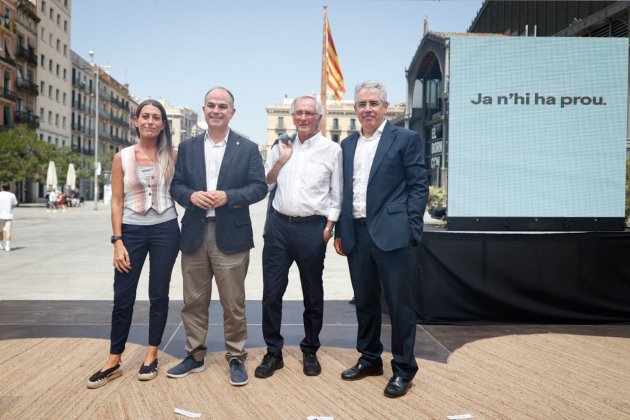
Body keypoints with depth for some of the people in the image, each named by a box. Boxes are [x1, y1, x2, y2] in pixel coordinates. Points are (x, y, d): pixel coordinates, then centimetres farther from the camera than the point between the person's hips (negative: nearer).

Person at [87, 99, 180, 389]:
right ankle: (114, 361, 18)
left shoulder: (172, 156, 1)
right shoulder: (122, 158, 1)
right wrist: (117, 242, -6)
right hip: (132, 231, 0)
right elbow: (117, 202, -1)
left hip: (165, 230, 0)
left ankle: (152, 355, 23)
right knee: (122, 297, 3)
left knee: (159, 295, 8)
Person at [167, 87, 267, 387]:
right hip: (194, 235, 3)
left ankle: (236, 358, 18)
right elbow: (175, 185, 9)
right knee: (193, 301, 11)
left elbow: (259, 187, -2)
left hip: (231, 236, -3)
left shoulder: (247, 148, 3)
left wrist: (229, 196, -17)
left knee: (233, 303, 4)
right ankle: (195, 355, 26)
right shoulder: (187, 147, 11)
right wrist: (191, 195, -13)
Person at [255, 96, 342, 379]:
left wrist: (328, 227, -7)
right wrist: (280, 160, -3)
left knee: (313, 294, 10)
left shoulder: (332, 150, 0)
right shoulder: (282, 146, 11)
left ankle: (310, 352, 26)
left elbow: (337, 194, 1)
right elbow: (266, 184, 12)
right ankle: (273, 352, 18)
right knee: (271, 292, 4)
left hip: (312, 228, -3)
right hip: (279, 225, 3)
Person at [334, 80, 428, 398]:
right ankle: (370, 359, 31)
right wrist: (340, 231, 10)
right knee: (365, 301, 15)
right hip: (356, 234, 5)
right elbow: (343, 190, 15)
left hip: (391, 234, -5)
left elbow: (418, 188, -5)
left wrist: (411, 231, -12)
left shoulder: (406, 139, -1)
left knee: (400, 304, 3)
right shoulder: (348, 144, 14)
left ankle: (404, 369, 17)